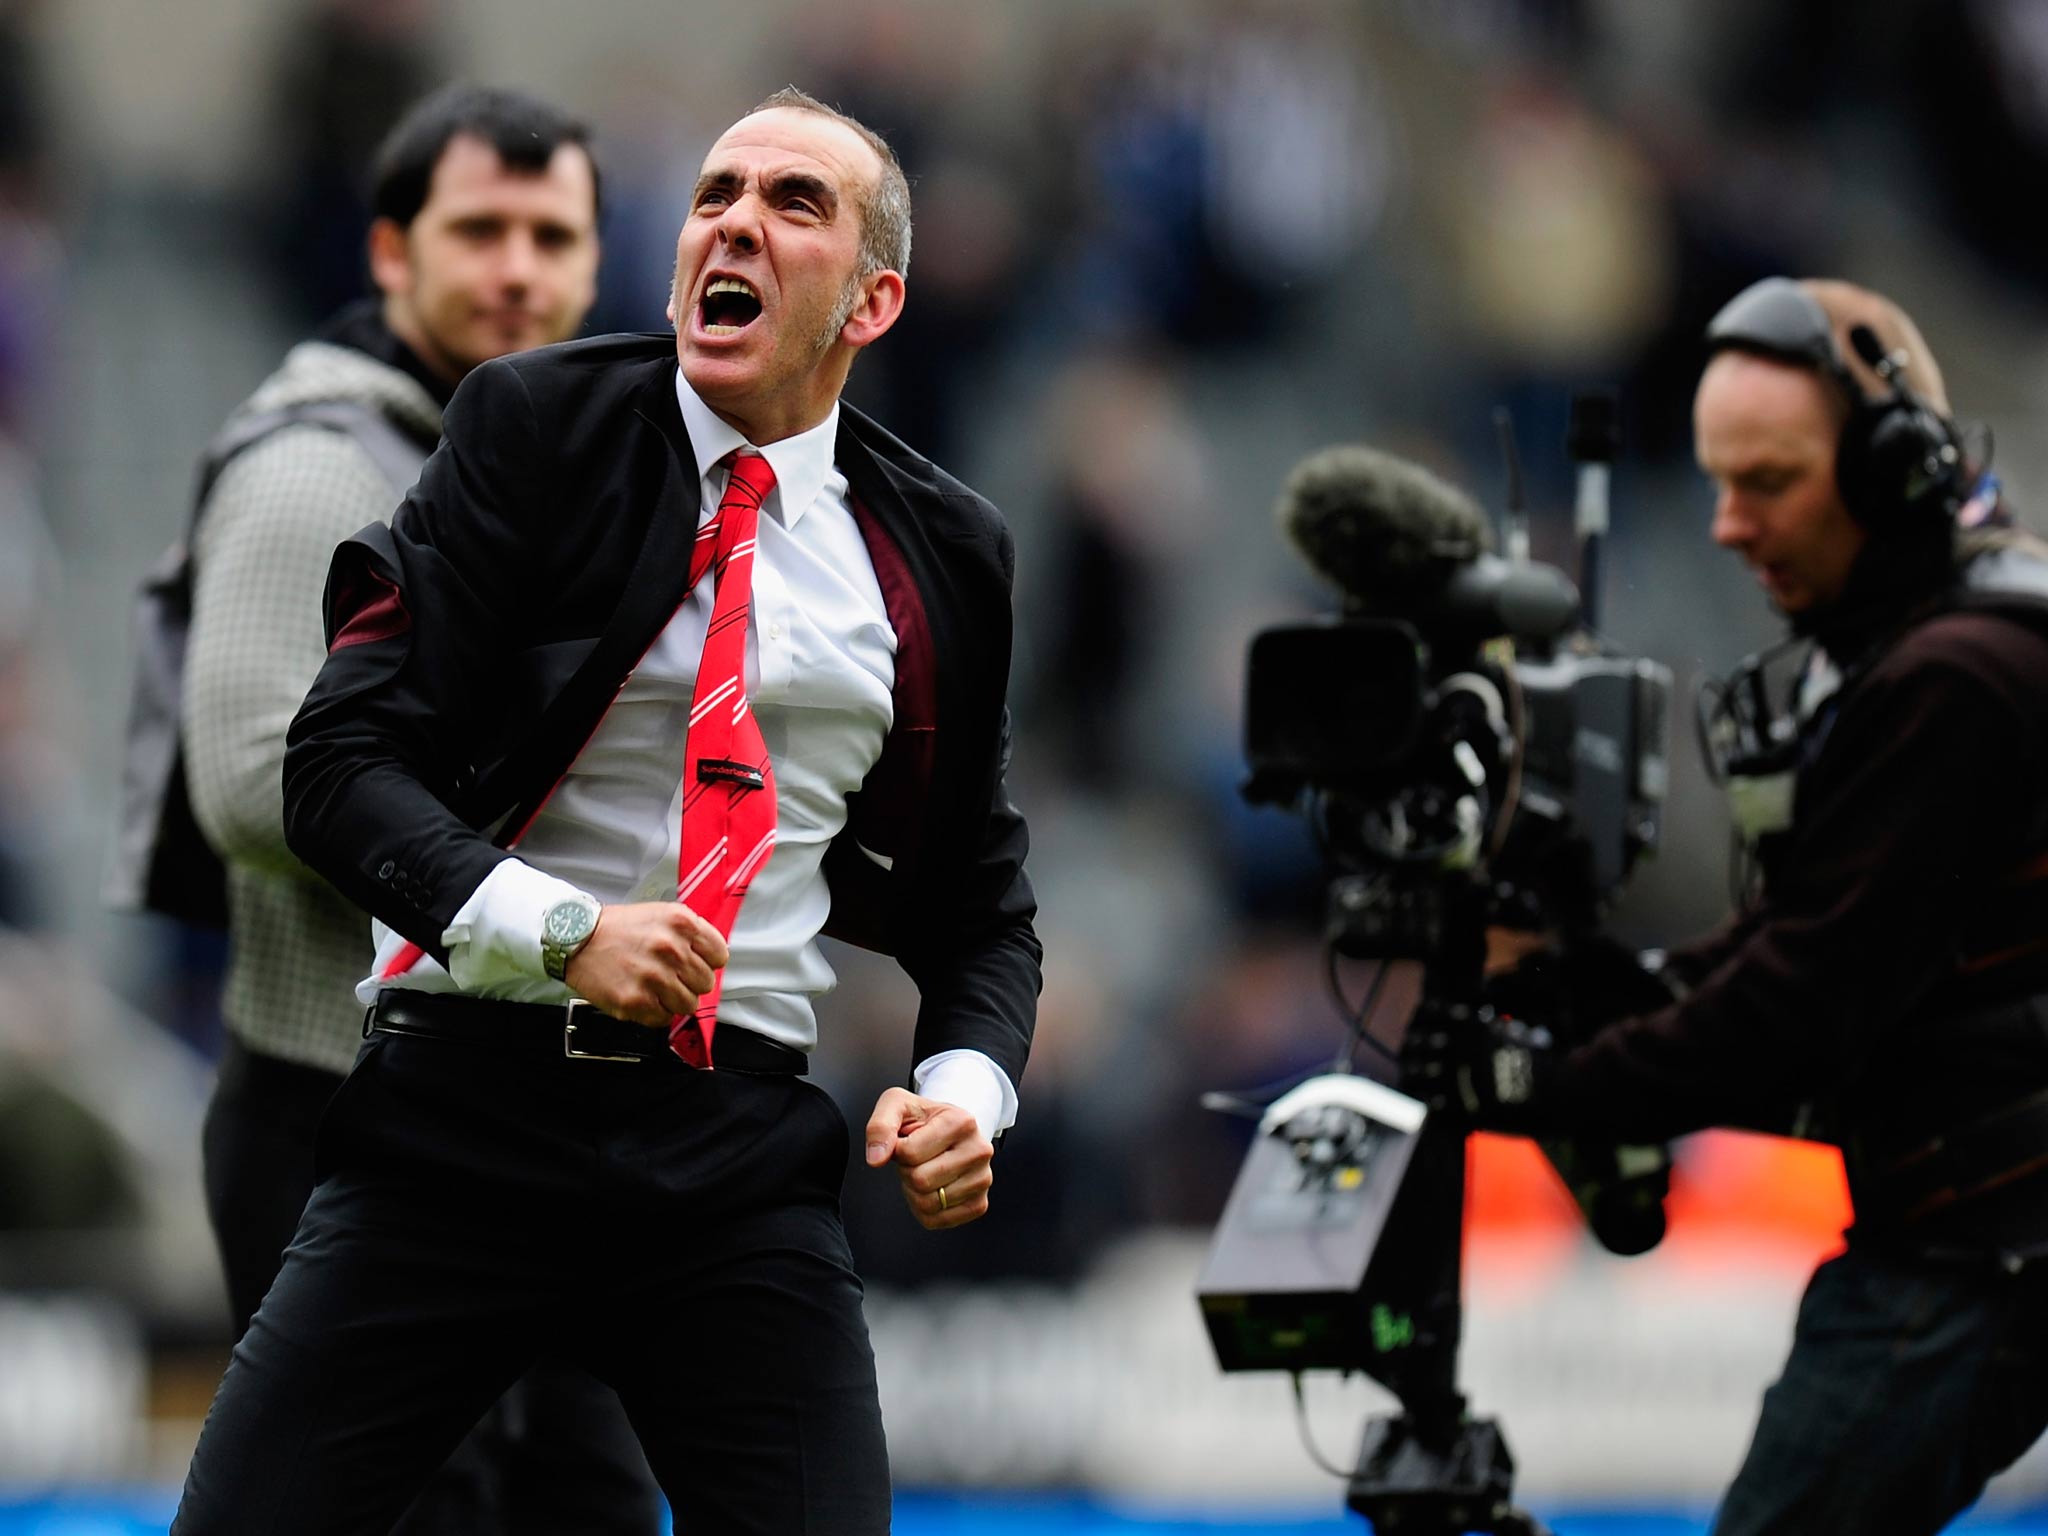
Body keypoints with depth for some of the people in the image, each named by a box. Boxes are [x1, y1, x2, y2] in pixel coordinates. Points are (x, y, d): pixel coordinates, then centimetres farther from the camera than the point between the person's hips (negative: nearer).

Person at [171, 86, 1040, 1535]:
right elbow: (342, 763, -4)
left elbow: (980, 900, 21)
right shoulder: (535, 427, 2)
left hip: (742, 1153, 2)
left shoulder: (944, 550, 11)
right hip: (464, 1102, -2)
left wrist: (965, 1087, 0)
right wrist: (561, 929, -19)